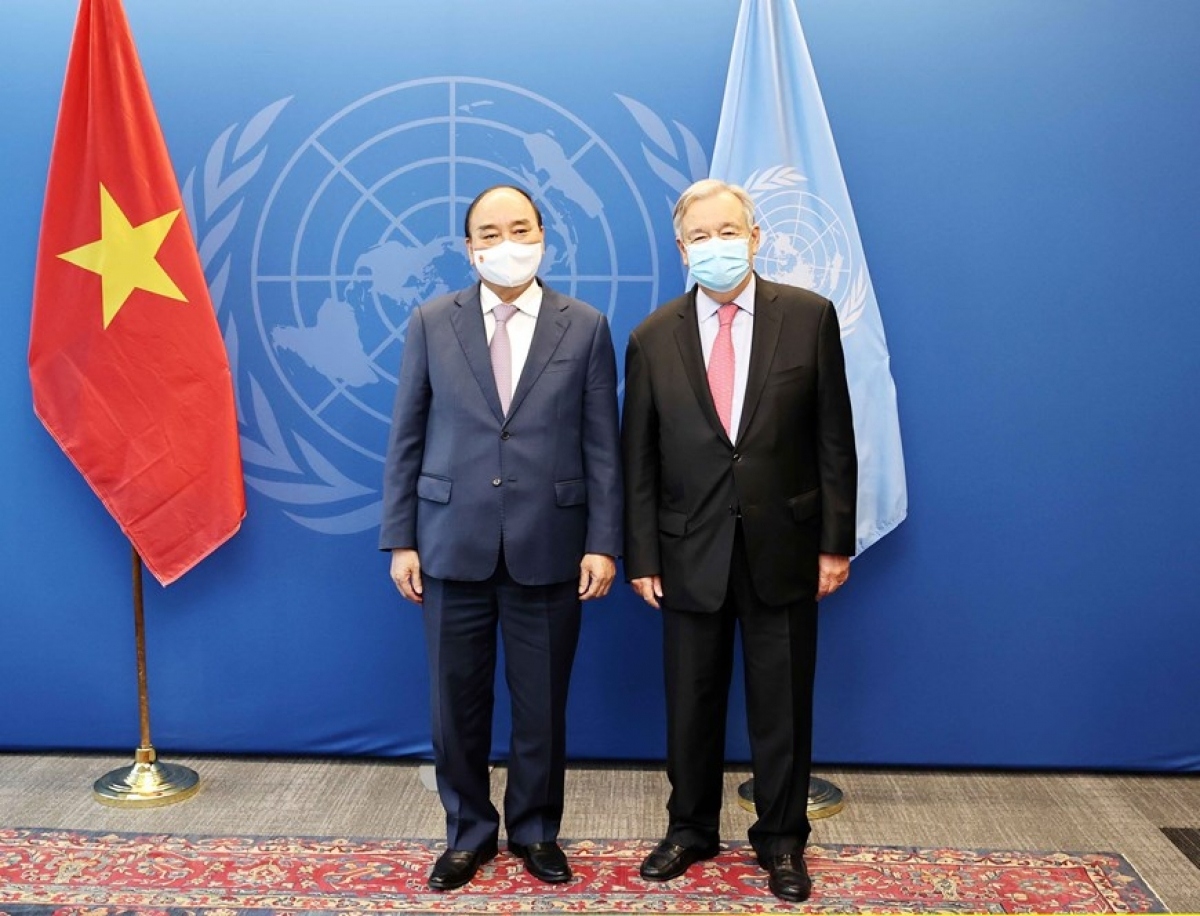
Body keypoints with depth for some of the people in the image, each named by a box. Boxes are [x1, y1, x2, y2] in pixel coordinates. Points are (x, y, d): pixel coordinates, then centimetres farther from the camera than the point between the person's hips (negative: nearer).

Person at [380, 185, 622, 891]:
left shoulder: (586, 327, 1)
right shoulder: (432, 323, 3)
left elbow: (603, 446, 0)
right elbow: (406, 438, 4)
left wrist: (604, 544, -4)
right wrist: (401, 539, 0)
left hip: (548, 549, -1)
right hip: (453, 546, 1)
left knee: (543, 704, 10)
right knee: (457, 702, 10)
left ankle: (535, 830, 31)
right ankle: (469, 832, 30)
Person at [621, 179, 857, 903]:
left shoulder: (809, 317, -2)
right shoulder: (653, 338, 1)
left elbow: (834, 437, -2)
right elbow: (639, 458, 2)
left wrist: (836, 541, -4)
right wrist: (641, 555, -1)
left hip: (783, 549, -1)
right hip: (691, 553, 1)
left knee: (783, 706, 10)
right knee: (692, 705, 13)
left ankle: (782, 840, 28)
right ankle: (691, 829, 32)